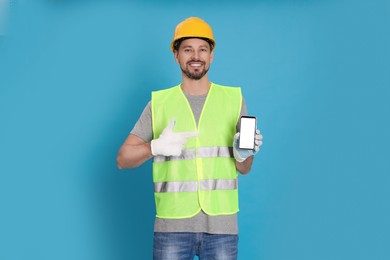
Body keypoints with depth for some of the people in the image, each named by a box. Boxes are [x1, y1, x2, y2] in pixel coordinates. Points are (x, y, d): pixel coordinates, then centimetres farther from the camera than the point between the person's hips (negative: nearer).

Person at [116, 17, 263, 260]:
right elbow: (123, 158, 1)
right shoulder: (159, 103, 3)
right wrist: (156, 146, -18)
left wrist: (243, 154, -15)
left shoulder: (233, 98, 5)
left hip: (221, 224, 1)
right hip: (172, 224, -1)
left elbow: (244, 169, 8)